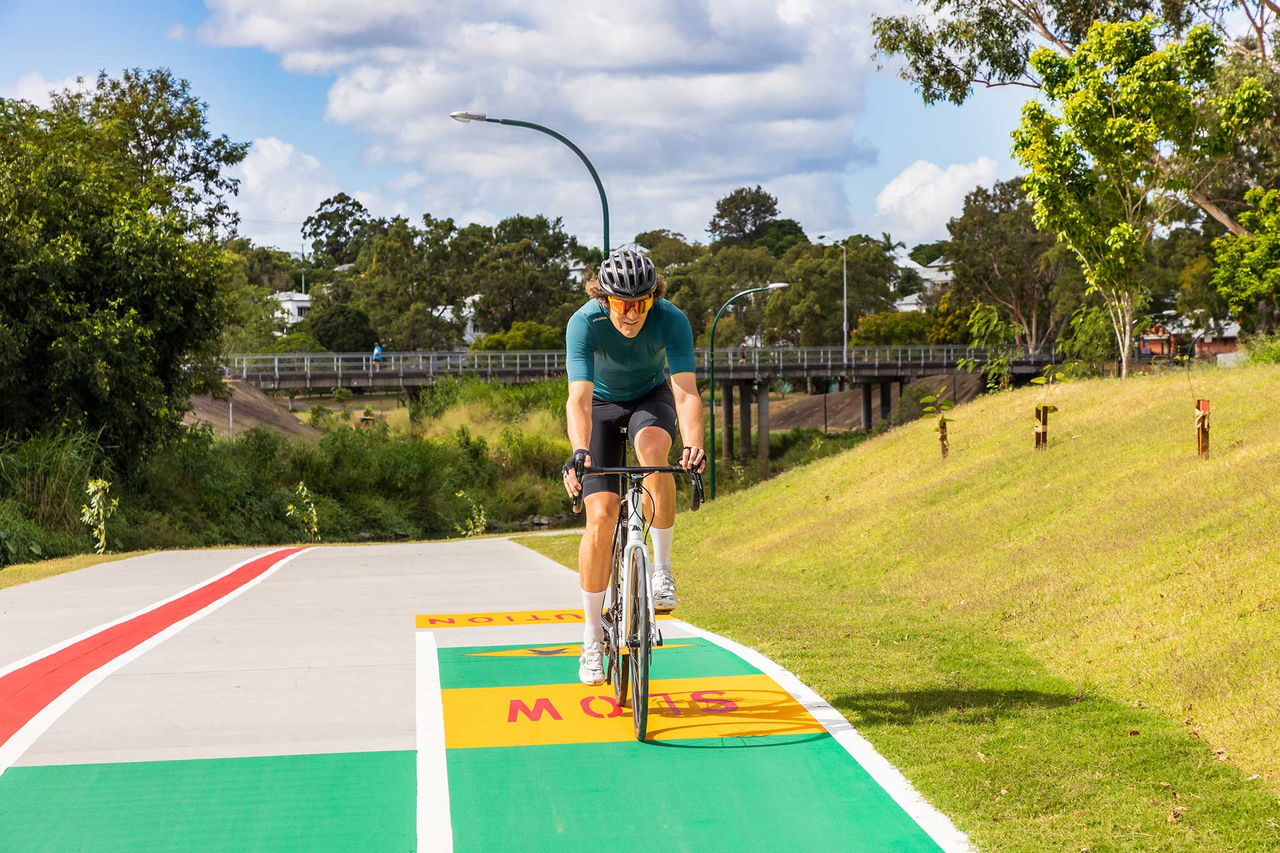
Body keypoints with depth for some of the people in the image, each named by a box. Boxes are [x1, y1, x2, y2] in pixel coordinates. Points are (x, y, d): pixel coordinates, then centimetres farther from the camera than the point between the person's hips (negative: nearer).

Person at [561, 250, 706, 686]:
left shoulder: (672, 320, -29)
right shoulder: (584, 323, -31)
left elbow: (686, 390, -38)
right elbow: (579, 398, -40)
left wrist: (693, 445, -56)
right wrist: (579, 453, -57)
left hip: (651, 399, 0)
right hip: (602, 405, 0)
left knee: (653, 449, -36)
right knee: (601, 514, -13)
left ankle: (661, 567, -18)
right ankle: (593, 634, 0)